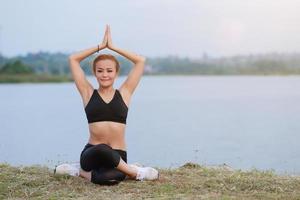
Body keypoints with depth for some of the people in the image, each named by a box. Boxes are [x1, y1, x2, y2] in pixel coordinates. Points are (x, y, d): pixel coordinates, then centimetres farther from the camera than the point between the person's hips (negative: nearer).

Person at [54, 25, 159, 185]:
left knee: (107, 178, -38)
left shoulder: (124, 93, 9)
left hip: (117, 157, 0)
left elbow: (141, 61, 8)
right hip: (92, 154, 1)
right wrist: (101, 46, 9)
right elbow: (73, 59, 8)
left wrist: (112, 47, 10)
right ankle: (135, 172, -12)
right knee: (102, 150, -40)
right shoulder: (88, 93, 8)